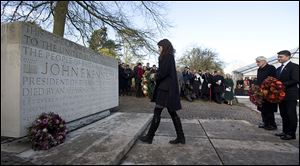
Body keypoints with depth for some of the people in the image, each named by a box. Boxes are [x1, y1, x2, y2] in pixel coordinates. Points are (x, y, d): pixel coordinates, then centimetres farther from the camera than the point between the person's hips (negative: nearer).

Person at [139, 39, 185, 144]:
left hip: (165, 88, -10)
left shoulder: (167, 56, -9)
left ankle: (149, 137, 6)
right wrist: (157, 75, 3)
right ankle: (180, 137, 16)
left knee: (157, 112, -4)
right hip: (168, 88, 10)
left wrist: (156, 77, -1)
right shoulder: (169, 57, 20)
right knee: (172, 112, 10)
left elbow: (163, 72, -19)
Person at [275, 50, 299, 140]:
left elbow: (295, 80, -16)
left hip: (290, 95, -8)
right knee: (284, 114, 13)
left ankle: (291, 134, 9)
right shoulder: (279, 69, 17)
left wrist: (283, 85, -22)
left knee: (291, 114, 0)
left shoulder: (294, 66, -7)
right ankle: (285, 131, 23)